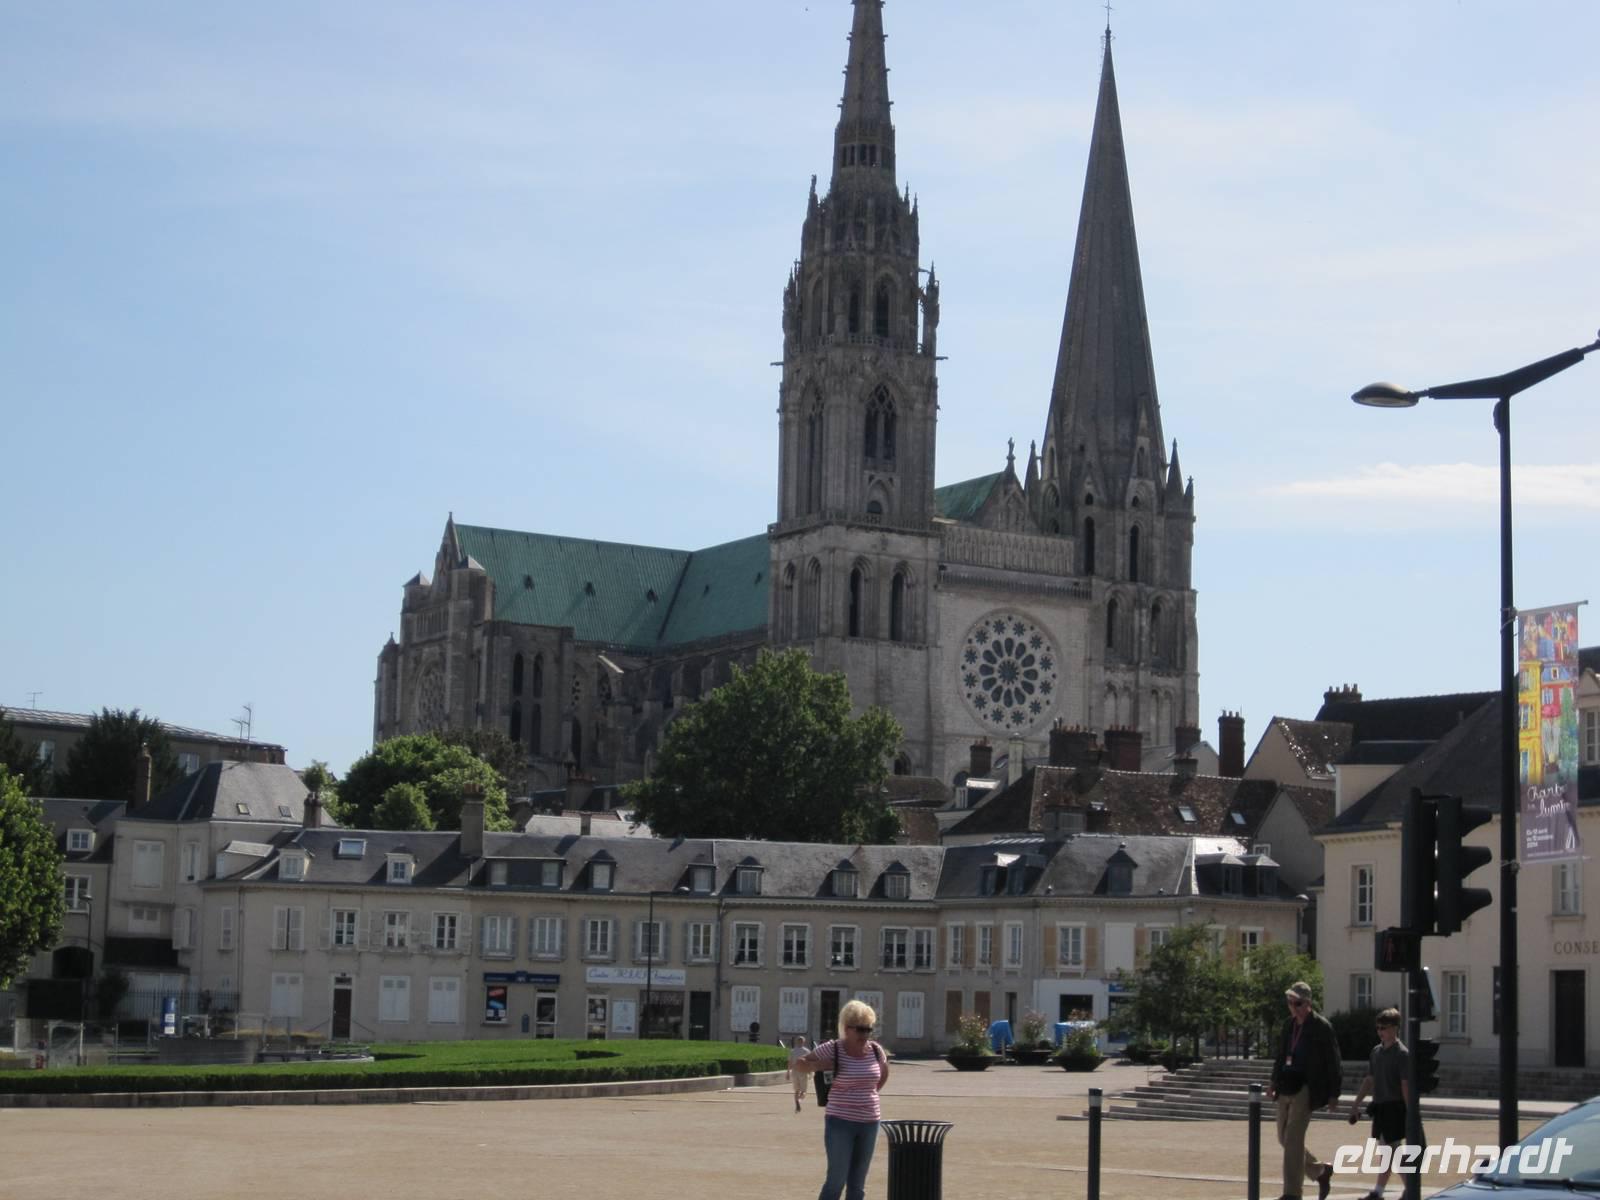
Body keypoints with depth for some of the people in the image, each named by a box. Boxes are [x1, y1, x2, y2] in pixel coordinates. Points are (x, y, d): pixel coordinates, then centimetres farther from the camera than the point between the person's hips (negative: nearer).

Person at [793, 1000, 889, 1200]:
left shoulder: (875, 1050, 4)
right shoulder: (832, 1049, -9)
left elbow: (884, 1073, 25)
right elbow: (798, 1064, -1)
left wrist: (870, 1093, 12)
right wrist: (820, 1065, -18)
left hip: (869, 1122, 5)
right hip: (840, 1122, -5)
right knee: (836, 1181, -7)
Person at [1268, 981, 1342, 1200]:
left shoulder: (1321, 1026, -8)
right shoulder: (1288, 1025, 11)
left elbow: (1333, 1063, -7)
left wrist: (1333, 1095, -9)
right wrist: (1274, 1082, 11)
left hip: (1306, 1088, -7)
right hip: (1286, 1087, 7)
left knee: (1293, 1138, -13)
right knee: (1284, 1139, 12)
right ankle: (1321, 1171, 31)